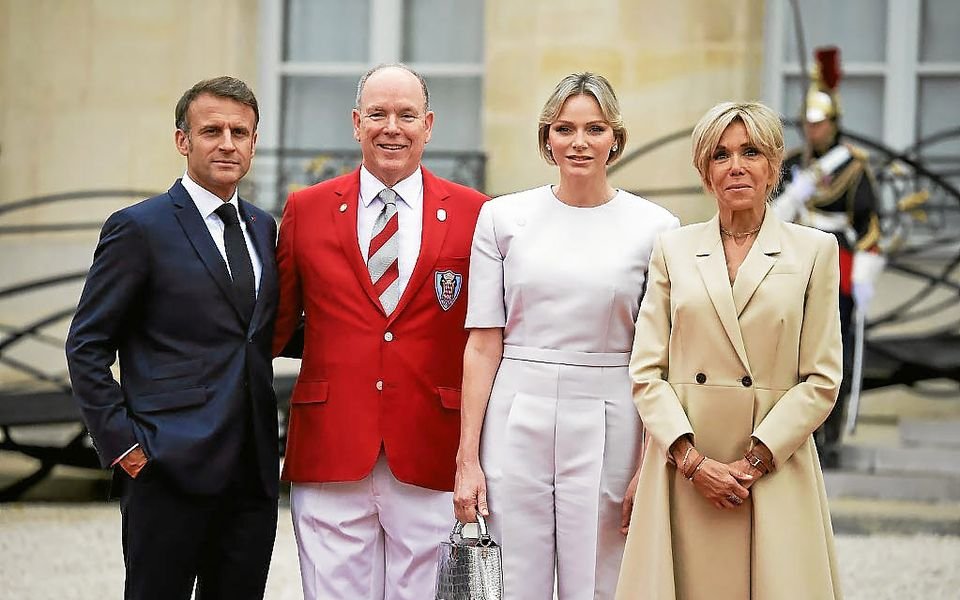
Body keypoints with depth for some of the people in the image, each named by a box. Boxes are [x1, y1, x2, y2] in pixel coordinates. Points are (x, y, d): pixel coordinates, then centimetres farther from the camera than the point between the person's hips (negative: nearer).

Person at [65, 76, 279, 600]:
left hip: (252, 471, 6)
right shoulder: (140, 228, -5)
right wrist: (120, 442, -11)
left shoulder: (262, 227, 15)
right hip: (171, 470, -6)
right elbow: (86, 346, -5)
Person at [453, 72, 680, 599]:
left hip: (606, 432, 0)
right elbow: (483, 344, 3)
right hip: (515, 423, 1)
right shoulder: (503, 217, 4)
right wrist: (468, 458, -2)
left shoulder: (655, 227, 2)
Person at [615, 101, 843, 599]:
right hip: (683, 474, 1)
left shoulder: (814, 250, 5)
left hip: (776, 473, -1)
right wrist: (694, 461, -9)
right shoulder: (673, 249, 8)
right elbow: (646, 372, 3)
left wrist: (755, 461, -9)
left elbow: (821, 380, 1)